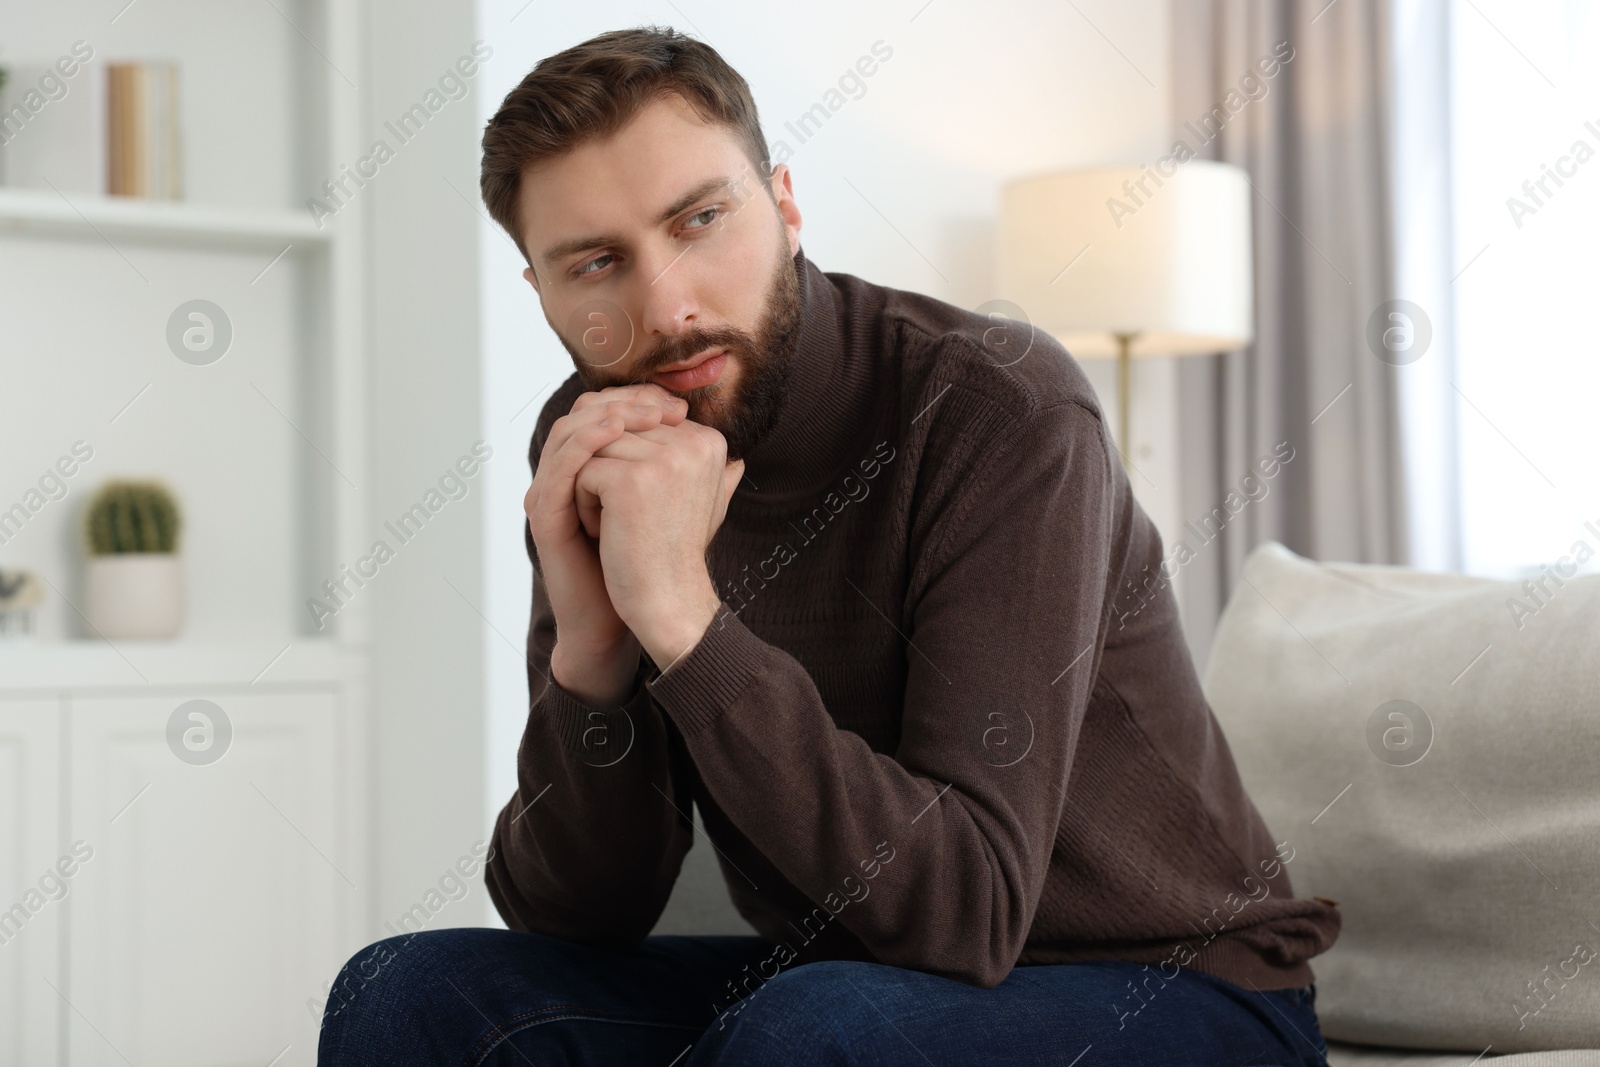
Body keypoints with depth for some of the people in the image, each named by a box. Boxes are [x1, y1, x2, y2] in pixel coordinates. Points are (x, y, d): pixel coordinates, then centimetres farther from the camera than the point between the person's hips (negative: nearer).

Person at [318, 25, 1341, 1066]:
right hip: (829, 974, 5)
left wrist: (680, 612, -34)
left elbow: (966, 910, -30)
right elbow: (572, 919, -7)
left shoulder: (1001, 405, -22)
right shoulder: (595, 452, -3)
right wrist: (590, 647, -24)